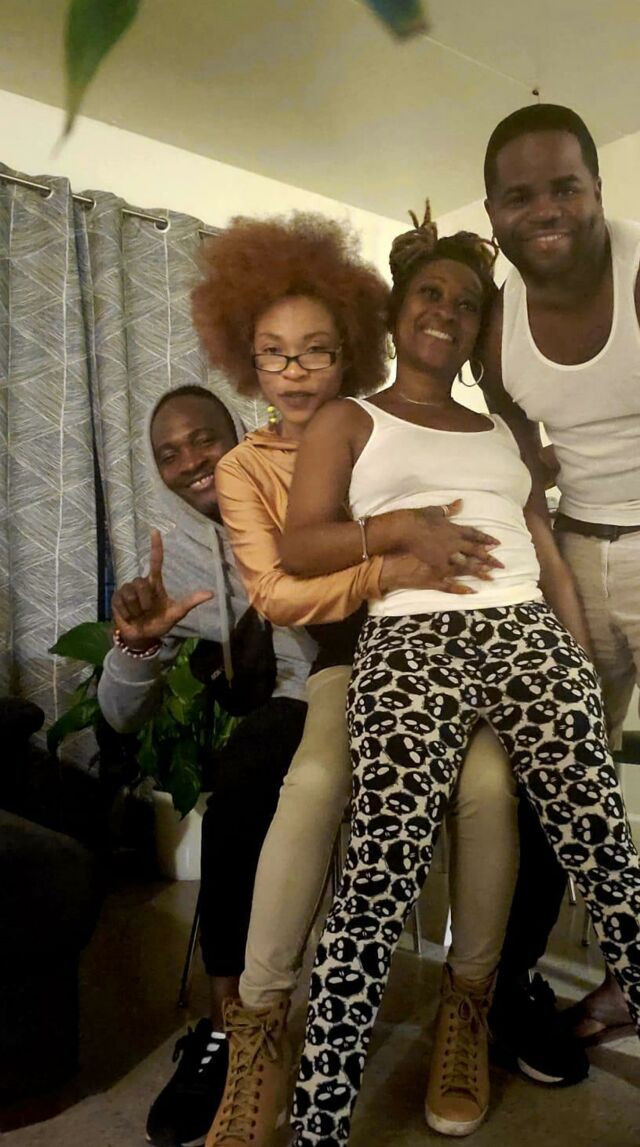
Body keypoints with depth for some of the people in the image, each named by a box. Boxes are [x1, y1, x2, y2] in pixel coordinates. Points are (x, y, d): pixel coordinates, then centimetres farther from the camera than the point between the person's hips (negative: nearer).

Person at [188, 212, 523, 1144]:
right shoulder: (244, 467, 4)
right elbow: (273, 593, -8)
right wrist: (390, 570, -22)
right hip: (349, 658, -1)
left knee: (487, 784, -28)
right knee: (314, 785, -32)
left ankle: (466, 1002, -5)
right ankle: (260, 1025, -17)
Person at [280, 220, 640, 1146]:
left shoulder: (502, 431, 27)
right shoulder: (349, 421, 15)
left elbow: (549, 556, 20)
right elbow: (297, 549, 3)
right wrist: (400, 527, -11)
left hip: (530, 635, 5)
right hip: (412, 643, -4)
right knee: (381, 883, -13)